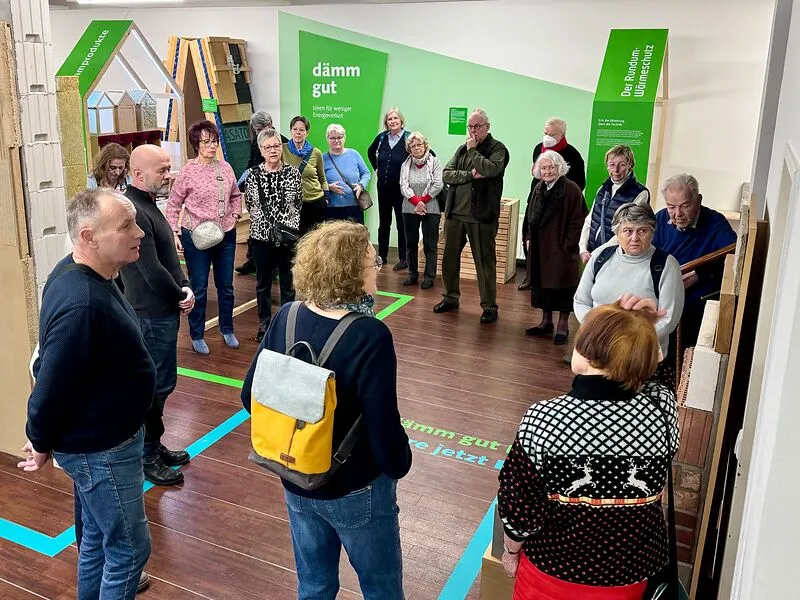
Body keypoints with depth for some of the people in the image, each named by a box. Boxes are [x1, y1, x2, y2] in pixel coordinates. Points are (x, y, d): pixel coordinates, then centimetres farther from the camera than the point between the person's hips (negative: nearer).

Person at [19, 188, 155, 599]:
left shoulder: (79, 272, -2)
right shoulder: (82, 305, -34)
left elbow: (50, 362, 11)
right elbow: (51, 384, -26)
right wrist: (42, 444, -8)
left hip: (101, 438, 9)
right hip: (99, 449, -9)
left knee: (96, 538, 26)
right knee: (129, 547, 8)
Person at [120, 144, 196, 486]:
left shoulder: (147, 205, 12)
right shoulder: (134, 212, -21)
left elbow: (169, 257, 15)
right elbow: (152, 270, -24)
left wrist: (184, 288, 1)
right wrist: (181, 296, -9)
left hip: (163, 309, 10)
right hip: (152, 314, -10)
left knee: (160, 382, 18)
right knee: (156, 385, 1)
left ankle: (154, 445, 32)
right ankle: (147, 457, 15)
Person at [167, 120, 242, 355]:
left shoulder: (225, 167, 3)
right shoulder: (188, 171, -9)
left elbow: (235, 195, 18)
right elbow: (173, 205, -4)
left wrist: (235, 215, 3)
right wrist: (174, 233, -11)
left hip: (226, 235, 4)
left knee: (226, 287, 15)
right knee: (199, 289, 5)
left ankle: (227, 329, 33)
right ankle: (197, 336, 20)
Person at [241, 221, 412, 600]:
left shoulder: (285, 318, -10)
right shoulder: (370, 336, -27)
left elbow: (250, 395, -2)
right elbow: (383, 425, -26)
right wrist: (399, 467, -5)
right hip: (357, 490, -5)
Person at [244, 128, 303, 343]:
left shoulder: (293, 173, -3)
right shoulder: (253, 175, 0)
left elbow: (298, 204, 2)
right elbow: (249, 204, 11)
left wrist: (288, 225, -3)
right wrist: (261, 219, 3)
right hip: (262, 236, 2)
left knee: (288, 282, 7)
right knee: (263, 282, 12)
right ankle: (264, 323, 26)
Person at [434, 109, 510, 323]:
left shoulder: (497, 148, -2)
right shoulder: (462, 149, 14)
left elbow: (490, 170, -22)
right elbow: (446, 174, 3)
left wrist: (473, 151, -9)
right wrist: (470, 175, -12)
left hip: (481, 216, -6)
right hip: (455, 213, 6)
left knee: (485, 262, 0)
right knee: (449, 257, 13)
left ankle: (489, 306, 10)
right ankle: (451, 298, 29)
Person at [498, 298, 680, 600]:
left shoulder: (542, 419, -26)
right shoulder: (662, 411, -19)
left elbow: (519, 508, -16)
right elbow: (648, 376, 6)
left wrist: (511, 550, 2)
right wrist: (641, 329, -7)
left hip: (554, 570, -3)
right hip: (630, 575, 3)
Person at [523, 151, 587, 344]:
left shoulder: (571, 189, -11)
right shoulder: (539, 188, 9)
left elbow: (578, 221, -12)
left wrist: (569, 246, -15)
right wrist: (529, 239, 9)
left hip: (561, 249, -6)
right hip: (540, 248, 6)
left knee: (561, 285, 0)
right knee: (541, 284, 12)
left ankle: (563, 326, 12)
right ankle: (546, 322, 26)